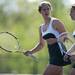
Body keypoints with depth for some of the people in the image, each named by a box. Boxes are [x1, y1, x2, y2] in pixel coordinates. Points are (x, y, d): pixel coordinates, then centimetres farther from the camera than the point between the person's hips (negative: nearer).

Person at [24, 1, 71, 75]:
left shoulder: (55, 22, -6)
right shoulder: (41, 27, 16)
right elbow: (41, 44, 23)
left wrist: (55, 40, -22)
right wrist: (31, 51, 11)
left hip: (59, 54, -8)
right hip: (52, 57, 8)